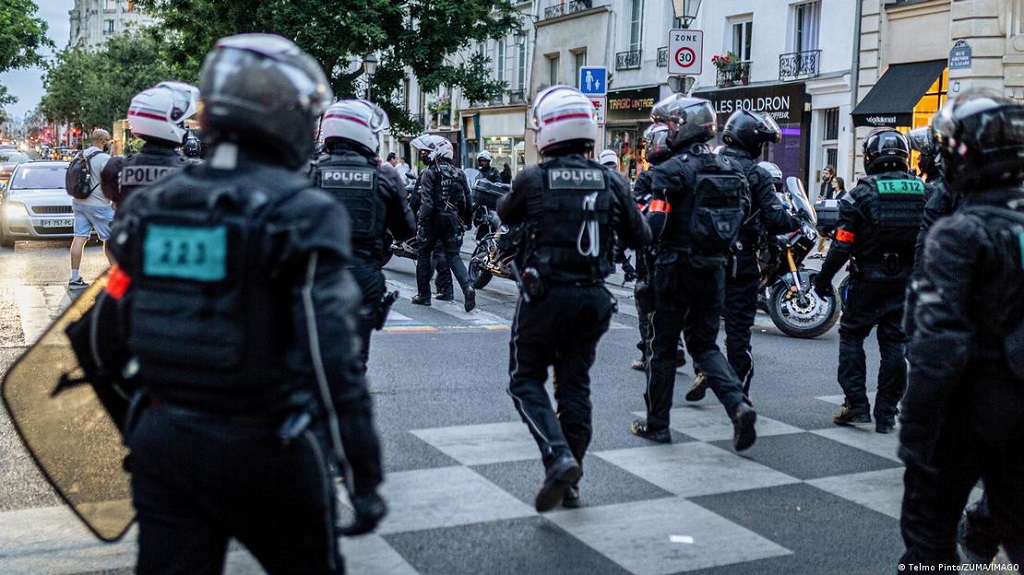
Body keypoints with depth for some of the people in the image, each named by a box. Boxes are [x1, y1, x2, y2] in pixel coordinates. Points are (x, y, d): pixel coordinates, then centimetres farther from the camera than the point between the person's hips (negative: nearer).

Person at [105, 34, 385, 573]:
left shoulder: (151, 205, 3)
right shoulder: (302, 214, -15)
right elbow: (330, 359, -18)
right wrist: (364, 476, -11)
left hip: (163, 442, 5)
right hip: (263, 449, -4)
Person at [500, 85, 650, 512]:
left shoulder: (533, 180, -10)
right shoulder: (611, 181, -2)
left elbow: (505, 215, 10)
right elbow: (640, 237, 8)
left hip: (545, 296, -4)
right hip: (594, 296, 4)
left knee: (526, 379, 11)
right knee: (575, 383, 14)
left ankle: (558, 456, -10)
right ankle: (570, 483, 20)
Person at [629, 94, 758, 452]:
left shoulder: (671, 171, -14)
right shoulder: (730, 168, 8)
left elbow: (655, 226, -22)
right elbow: (743, 215, 11)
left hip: (675, 268, -6)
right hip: (714, 269, 6)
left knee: (663, 346, 7)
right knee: (704, 345, 15)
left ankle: (657, 423, 17)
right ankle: (739, 406, -6)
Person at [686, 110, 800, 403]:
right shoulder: (757, 175, -10)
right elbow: (775, 219, -15)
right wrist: (795, 222, 4)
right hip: (741, 260, -3)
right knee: (739, 324, 4)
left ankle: (702, 368, 4)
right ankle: (739, 390, 10)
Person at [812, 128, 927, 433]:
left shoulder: (862, 193, -9)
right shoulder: (923, 191, 3)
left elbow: (843, 243, -12)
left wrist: (824, 277, -3)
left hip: (869, 279, -4)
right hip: (908, 281, 4)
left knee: (851, 334, 11)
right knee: (894, 342, 9)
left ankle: (857, 404, 5)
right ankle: (886, 415, 13)